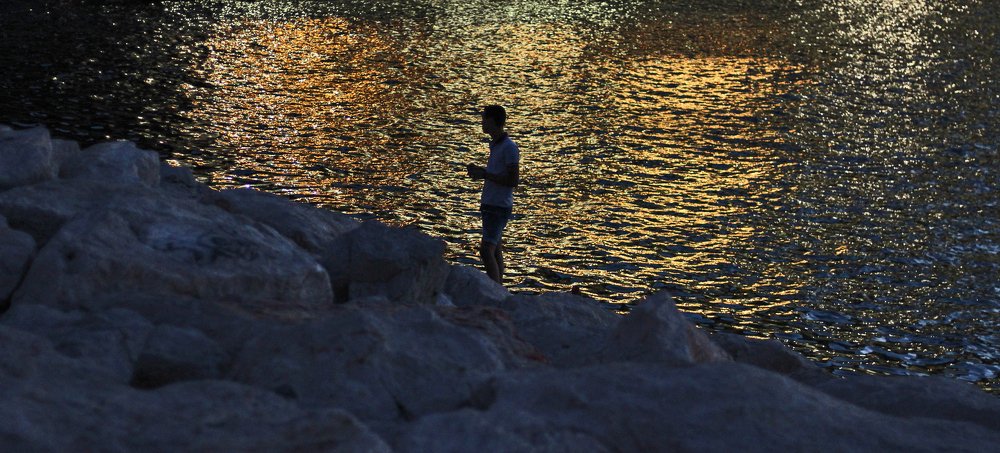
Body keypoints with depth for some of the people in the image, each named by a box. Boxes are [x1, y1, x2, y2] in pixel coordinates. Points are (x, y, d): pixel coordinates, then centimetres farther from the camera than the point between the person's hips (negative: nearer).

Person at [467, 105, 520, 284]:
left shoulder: (509, 148, -14)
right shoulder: (494, 145, 16)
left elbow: (513, 181, -18)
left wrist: (484, 175, -16)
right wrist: (479, 170, 10)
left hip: (499, 207, -10)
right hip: (490, 205, 10)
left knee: (487, 250, -17)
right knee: (496, 251, 9)